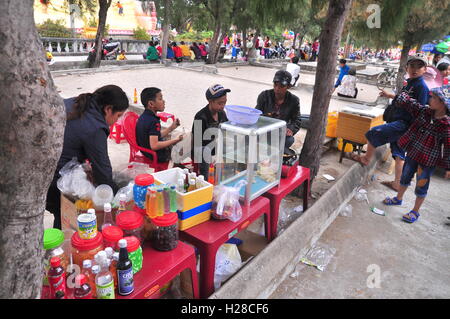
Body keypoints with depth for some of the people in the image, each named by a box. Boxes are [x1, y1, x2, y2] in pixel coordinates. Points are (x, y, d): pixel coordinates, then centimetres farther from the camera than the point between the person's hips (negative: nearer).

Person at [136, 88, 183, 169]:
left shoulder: (143, 117, 3)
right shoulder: (153, 121, -27)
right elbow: (154, 145, -33)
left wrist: (171, 127, 6)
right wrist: (176, 140, -27)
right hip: (156, 156, -10)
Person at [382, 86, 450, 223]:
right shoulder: (424, 111, -7)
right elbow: (407, 102, 4)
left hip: (429, 161, -5)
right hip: (413, 153, 6)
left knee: (421, 186, 9)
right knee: (405, 177, 22)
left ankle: (415, 212, 27)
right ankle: (398, 199, 45)